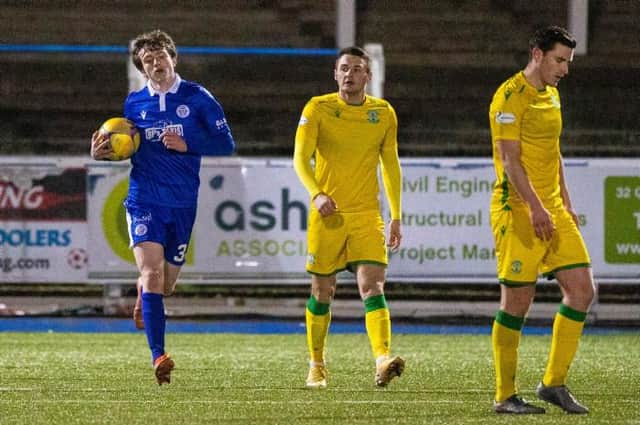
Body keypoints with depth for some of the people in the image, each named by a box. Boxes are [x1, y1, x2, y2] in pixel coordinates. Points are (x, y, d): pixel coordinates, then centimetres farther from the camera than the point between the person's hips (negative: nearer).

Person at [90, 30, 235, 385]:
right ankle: (158, 356, -21)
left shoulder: (197, 98, -1)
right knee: (152, 272, -19)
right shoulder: (134, 103, 6)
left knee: (165, 285, 10)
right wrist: (102, 153, -4)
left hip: (183, 204, 0)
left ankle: (144, 291, 49)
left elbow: (226, 143, -3)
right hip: (144, 200, 0)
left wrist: (187, 145, -17)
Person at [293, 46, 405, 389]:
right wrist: (316, 194, -26)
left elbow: (391, 165, 15)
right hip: (327, 215, -1)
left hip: (367, 216, 1)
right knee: (322, 293, 6)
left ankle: (383, 360, -28)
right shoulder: (318, 109, -1)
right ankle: (316, 365, 22)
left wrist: (396, 217, 11)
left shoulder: (383, 113, 7)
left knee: (373, 287, -15)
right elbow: (300, 158, -9)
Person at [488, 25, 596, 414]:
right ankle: (505, 396, 4)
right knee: (518, 301, -5)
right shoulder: (511, 96, -11)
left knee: (582, 290, 1)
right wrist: (535, 207, -26)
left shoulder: (551, 95, 16)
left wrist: (566, 204, 21)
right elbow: (509, 159, -18)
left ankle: (554, 383, 10)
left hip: (552, 211, 8)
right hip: (518, 211, -8)